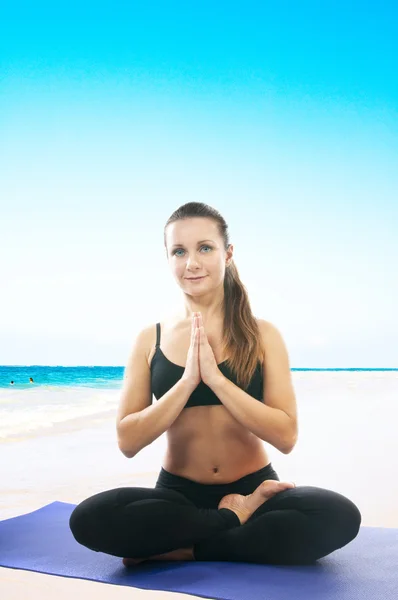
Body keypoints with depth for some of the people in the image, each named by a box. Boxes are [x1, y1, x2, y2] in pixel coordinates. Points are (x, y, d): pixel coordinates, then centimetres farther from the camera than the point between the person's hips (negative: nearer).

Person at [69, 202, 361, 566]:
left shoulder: (263, 335, -2)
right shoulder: (150, 340, 1)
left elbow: (285, 436, -12)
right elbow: (128, 442, -7)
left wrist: (215, 376, -20)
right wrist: (187, 380, -18)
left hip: (253, 488, 0)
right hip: (178, 494, 1)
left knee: (340, 516, -29)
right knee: (89, 519, -28)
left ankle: (177, 549, -15)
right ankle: (236, 518, -9)